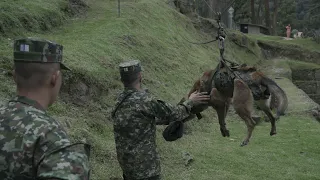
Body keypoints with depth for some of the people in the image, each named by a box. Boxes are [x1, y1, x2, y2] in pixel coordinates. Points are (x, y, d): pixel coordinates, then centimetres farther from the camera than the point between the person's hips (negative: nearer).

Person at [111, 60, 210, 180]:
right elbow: (172, 114, -12)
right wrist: (190, 102, 4)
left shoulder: (122, 100, 4)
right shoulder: (143, 100, -24)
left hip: (128, 157, 9)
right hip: (143, 162, -9)